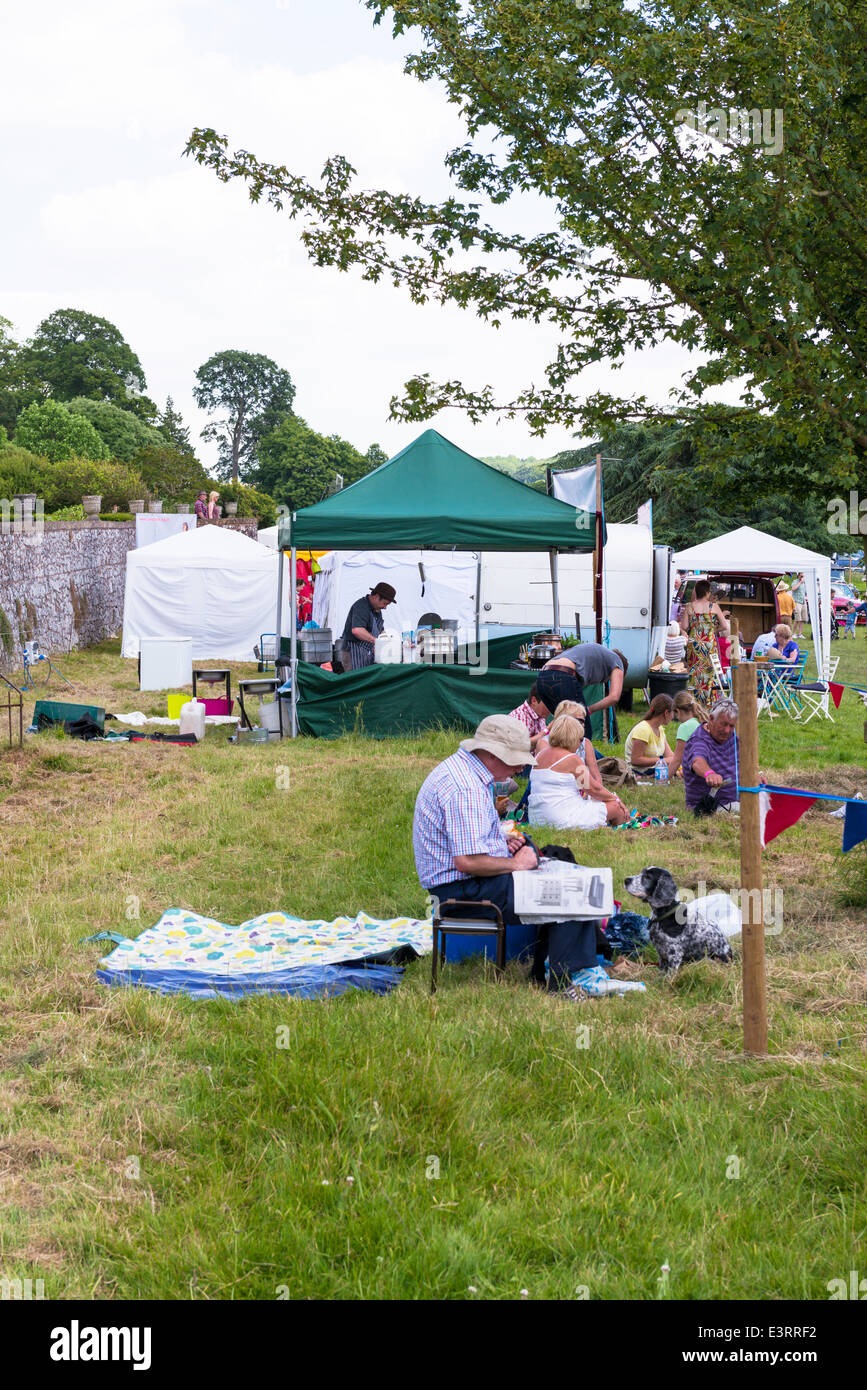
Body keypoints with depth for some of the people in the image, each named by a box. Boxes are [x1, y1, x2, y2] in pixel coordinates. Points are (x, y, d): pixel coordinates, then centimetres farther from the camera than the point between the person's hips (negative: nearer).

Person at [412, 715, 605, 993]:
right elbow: (468, 861, -29)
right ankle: (565, 979, -11)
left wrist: (502, 841, 11)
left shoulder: (462, 767, 12)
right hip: (465, 891, -11)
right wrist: (515, 864, -14)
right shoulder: (465, 789, -24)